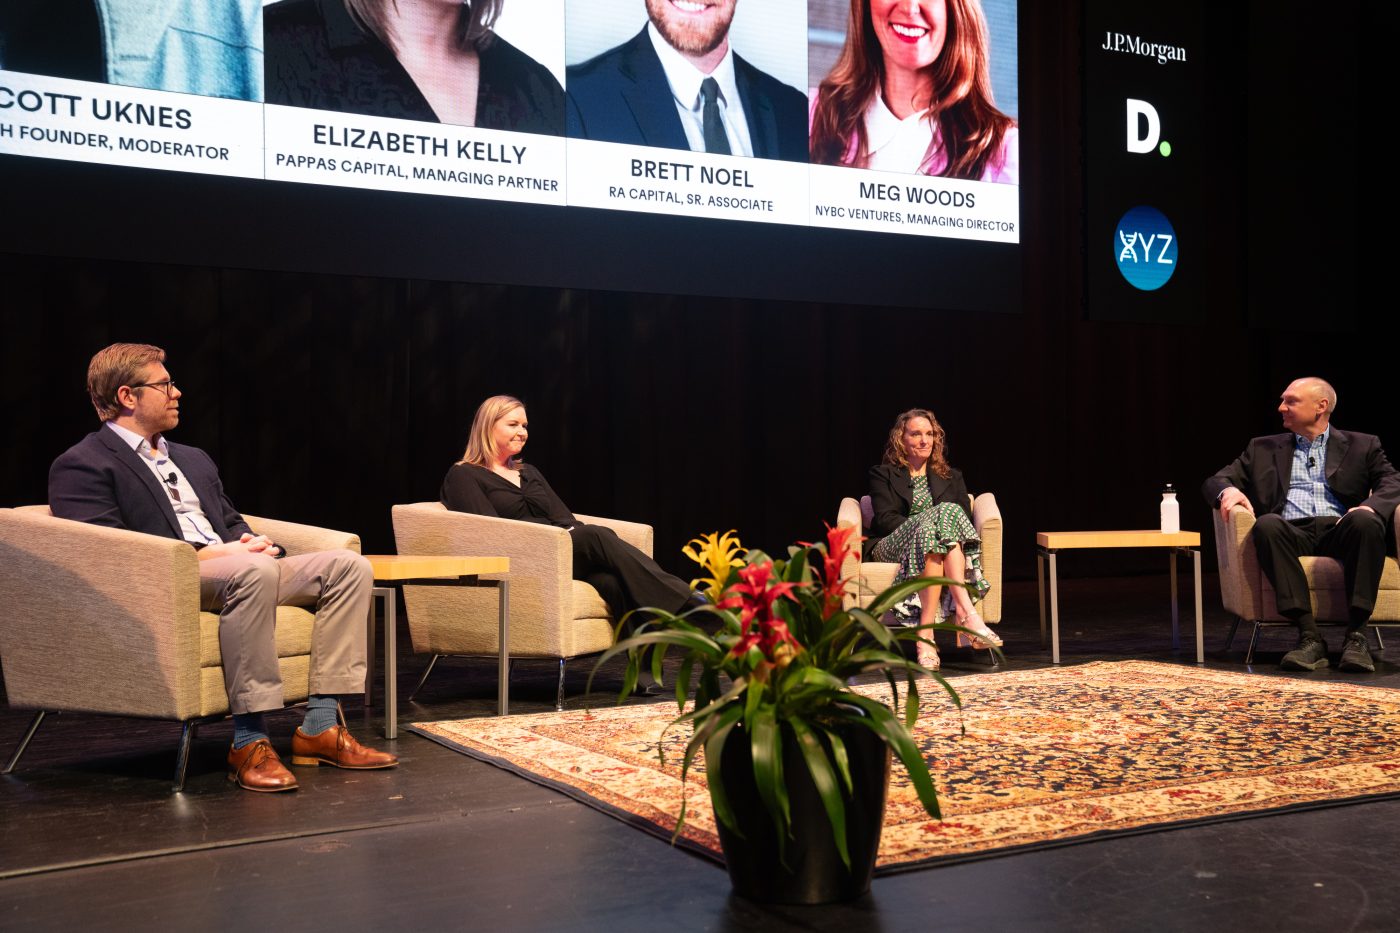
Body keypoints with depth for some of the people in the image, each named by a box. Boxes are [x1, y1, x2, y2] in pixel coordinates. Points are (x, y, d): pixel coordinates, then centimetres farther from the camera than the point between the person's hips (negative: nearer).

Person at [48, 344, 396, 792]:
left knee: (349, 565, -11)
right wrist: (208, 554, -16)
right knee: (253, 570, -38)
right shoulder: (81, 466, 2)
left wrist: (251, 544, 1)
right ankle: (248, 741, -33)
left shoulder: (194, 460, 28)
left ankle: (319, 727, -16)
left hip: (234, 573, 8)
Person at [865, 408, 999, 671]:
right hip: (891, 546, -3)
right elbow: (884, 518, 0)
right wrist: (926, 523, -17)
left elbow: (966, 520, 10)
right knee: (947, 513, -33)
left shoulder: (951, 478, 25)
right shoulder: (882, 475, 17)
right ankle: (967, 612, -47)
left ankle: (926, 630, -48)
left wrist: (926, 527, -13)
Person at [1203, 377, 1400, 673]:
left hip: (1340, 530, 0)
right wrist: (1228, 491, -9)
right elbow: (1214, 482, 17)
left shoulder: (1361, 445, 20)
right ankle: (1309, 637, -38)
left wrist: (1369, 507, -16)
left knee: (1365, 521, -35)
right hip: (1293, 533, 1)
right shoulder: (1263, 448, 23)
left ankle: (1355, 635, -32)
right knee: (1267, 524, -35)